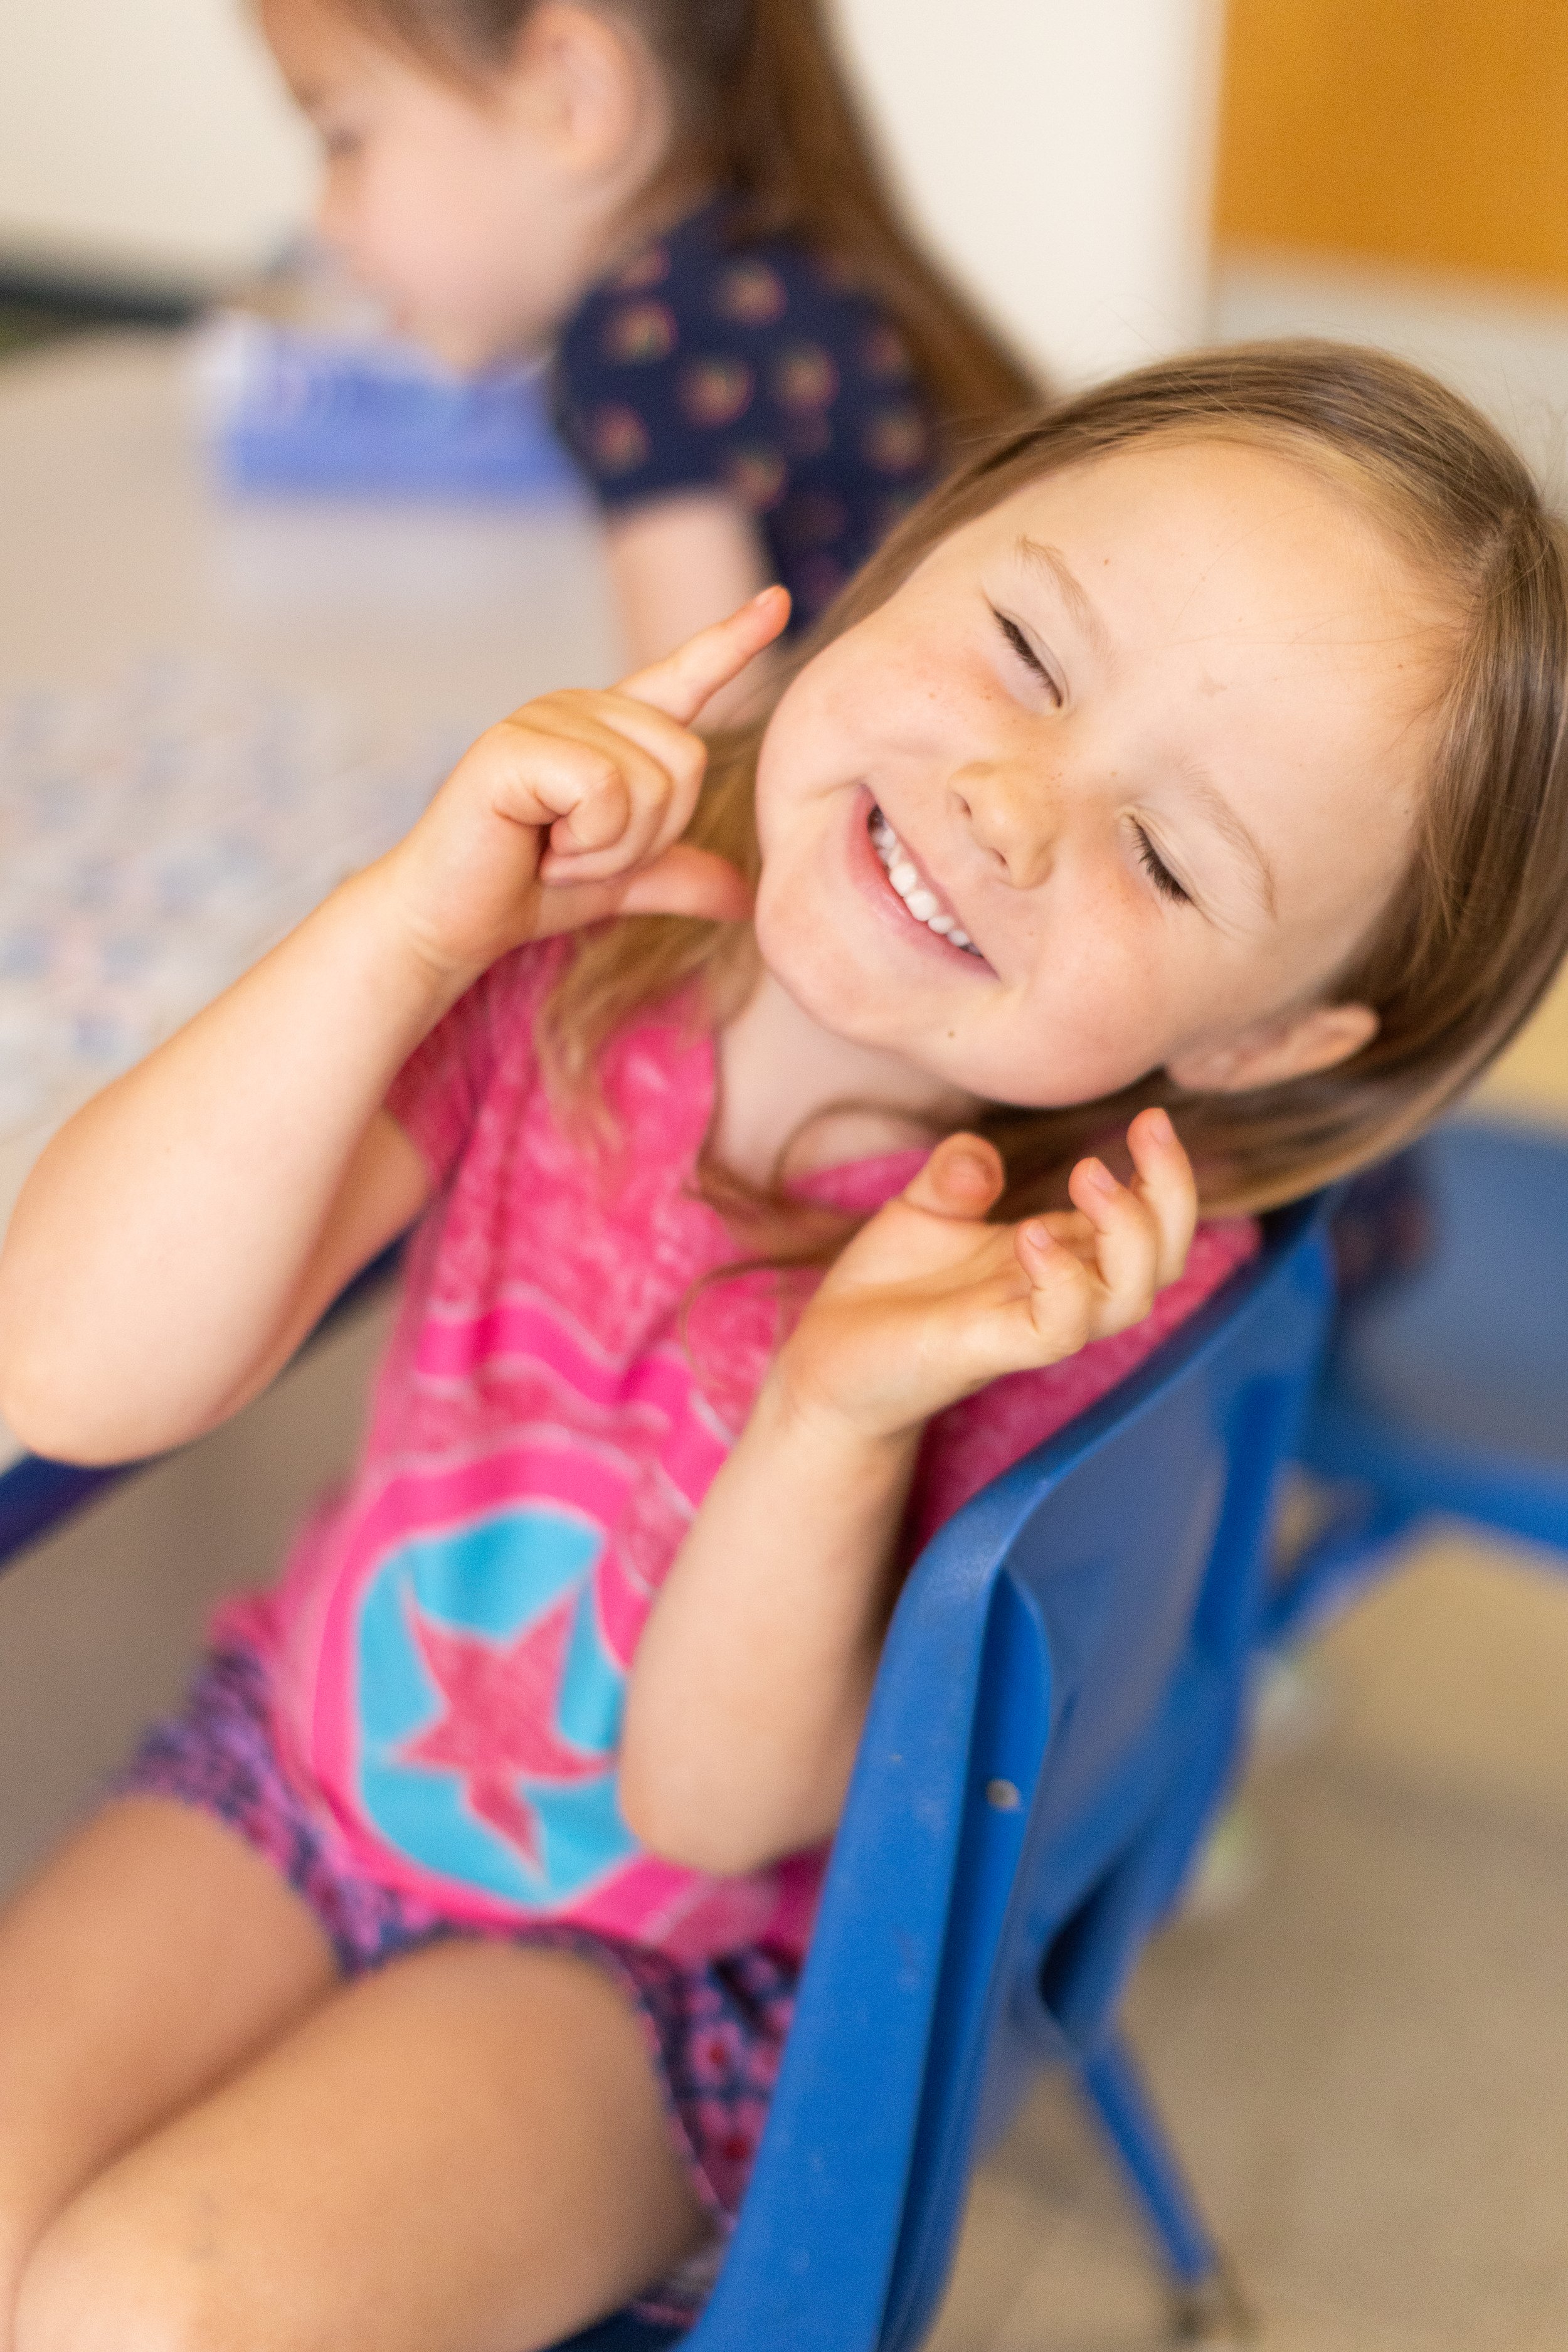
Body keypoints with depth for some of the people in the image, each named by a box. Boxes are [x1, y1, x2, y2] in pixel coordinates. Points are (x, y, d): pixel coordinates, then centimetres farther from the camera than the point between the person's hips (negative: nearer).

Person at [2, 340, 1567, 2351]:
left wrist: (845, 1411, -38)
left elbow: (713, 1797, -20)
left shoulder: (1093, 1274, -23)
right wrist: (410, 925, -35)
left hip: (668, 1963, -2)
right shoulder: (565, 922, -19)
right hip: (297, 1759, 3)